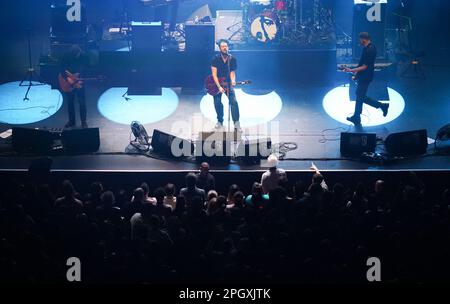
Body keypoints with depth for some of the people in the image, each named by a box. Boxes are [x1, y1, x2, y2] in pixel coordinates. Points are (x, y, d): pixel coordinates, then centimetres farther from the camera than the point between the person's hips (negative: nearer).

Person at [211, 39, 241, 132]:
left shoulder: (232, 59, -4)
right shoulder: (216, 59, -9)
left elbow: (232, 72, -1)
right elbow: (214, 74, -12)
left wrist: (233, 81, -23)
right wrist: (219, 87, -21)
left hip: (228, 83, 0)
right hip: (217, 83, 0)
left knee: (234, 101, -16)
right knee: (217, 102, -4)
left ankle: (236, 123, -17)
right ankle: (220, 121, 19)